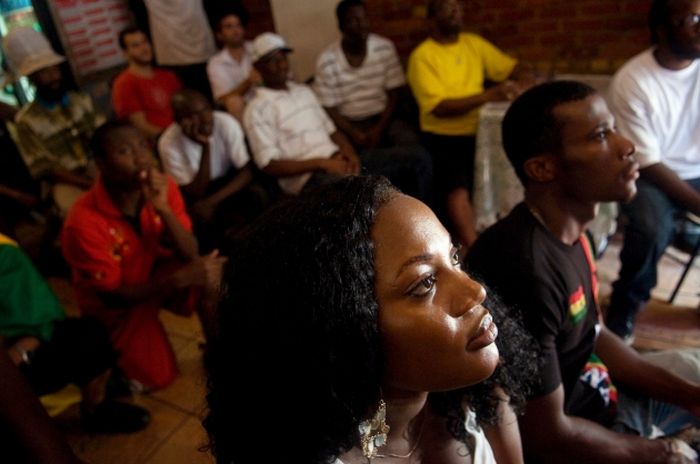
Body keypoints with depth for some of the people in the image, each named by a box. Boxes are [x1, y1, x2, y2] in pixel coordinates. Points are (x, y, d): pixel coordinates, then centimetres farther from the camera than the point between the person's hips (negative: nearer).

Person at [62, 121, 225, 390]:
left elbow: (191, 255, -20)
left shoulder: (163, 186, -18)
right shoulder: (84, 222, -31)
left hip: (156, 270, 4)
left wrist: (164, 209, -37)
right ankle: (109, 351, 21)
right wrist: (180, 278, -38)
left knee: (210, 272, -25)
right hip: (117, 302, -3)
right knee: (157, 377, -9)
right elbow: (113, 295, -25)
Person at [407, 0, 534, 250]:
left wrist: (521, 84, -9)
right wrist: (487, 95, -24)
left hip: (478, 133, 5)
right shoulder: (422, 56, -4)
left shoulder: (474, 43, 12)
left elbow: (517, 68, 15)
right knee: (456, 188, -28)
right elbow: (441, 108, -14)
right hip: (442, 137, -5)